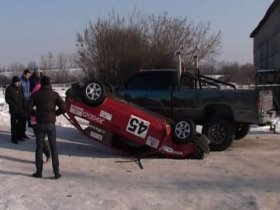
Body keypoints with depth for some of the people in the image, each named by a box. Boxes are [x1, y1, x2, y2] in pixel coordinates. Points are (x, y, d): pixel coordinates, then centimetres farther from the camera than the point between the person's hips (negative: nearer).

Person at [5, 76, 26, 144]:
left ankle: (19, 136, 23)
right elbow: (7, 99, -7)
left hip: (20, 109, 5)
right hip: (13, 110, -5)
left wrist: (24, 106, 4)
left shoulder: (20, 88, 8)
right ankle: (13, 138, 5)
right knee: (14, 123, -1)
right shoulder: (9, 88, -6)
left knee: (21, 123, 9)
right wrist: (13, 105, -16)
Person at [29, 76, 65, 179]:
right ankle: (56, 172, 5)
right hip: (51, 124, 0)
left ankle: (39, 171, 12)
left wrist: (36, 113, 12)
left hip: (40, 124, 0)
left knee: (39, 147, 10)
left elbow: (29, 109, -6)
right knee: (53, 148, 6)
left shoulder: (36, 95, -1)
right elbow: (63, 108, -7)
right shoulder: (55, 94, -1)